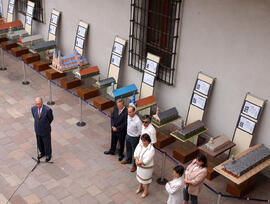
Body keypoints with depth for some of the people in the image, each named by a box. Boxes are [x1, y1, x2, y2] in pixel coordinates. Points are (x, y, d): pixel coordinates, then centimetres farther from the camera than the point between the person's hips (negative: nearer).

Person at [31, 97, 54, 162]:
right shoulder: (33, 108, -14)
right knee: (39, 142, 23)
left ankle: (48, 155, 41)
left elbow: (51, 118, -8)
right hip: (37, 129, 4)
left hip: (45, 130, -4)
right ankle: (42, 152, 50)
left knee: (47, 143, 16)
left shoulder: (47, 110, -27)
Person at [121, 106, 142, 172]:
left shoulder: (137, 121, -32)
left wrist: (135, 136, -13)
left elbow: (140, 131, -22)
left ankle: (134, 165, 30)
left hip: (134, 138, -7)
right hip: (128, 135, 7)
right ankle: (128, 160, 53)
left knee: (134, 152, 12)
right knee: (128, 149, 28)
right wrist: (128, 132, 13)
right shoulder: (128, 116, -10)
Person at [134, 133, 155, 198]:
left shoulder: (151, 149, -31)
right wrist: (137, 160, -26)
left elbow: (146, 161, -30)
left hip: (147, 167, -6)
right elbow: (135, 154, -9)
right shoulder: (140, 145, -12)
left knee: (146, 179, 16)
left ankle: (145, 192, 40)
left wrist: (138, 162, -21)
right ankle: (140, 187, 55)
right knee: (140, 176, 28)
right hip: (139, 165, 6)